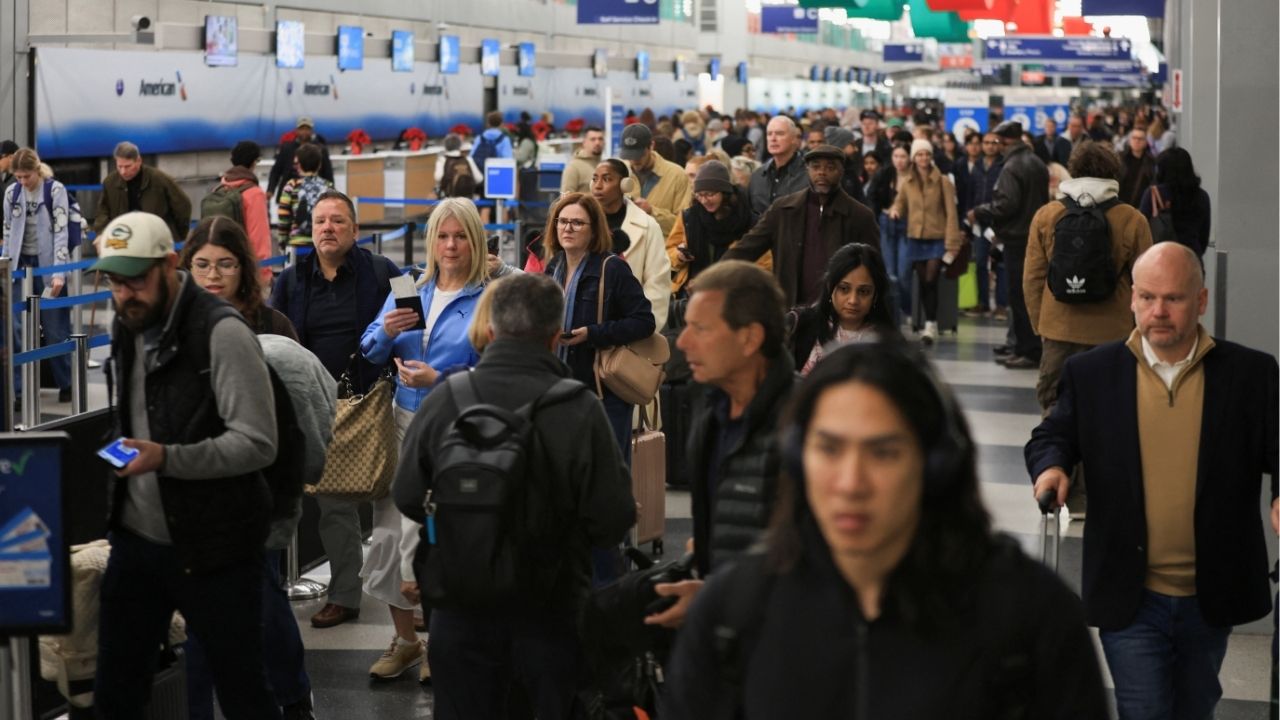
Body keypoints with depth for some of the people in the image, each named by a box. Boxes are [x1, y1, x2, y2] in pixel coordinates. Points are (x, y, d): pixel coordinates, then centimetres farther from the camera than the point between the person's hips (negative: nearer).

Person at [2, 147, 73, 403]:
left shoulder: (55, 190, -7)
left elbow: (60, 231, -11)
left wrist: (59, 273, -17)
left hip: (48, 266, -3)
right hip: (22, 266, 3)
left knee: (55, 329, 2)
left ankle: (67, 383, 16)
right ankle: (22, 387, 0)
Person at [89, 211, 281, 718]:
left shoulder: (222, 333, -17)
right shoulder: (127, 329, 8)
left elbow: (258, 443, -21)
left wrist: (167, 458, -29)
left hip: (213, 550, -7)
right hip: (135, 541, 7)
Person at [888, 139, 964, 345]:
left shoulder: (943, 181, -4)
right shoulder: (906, 183, 5)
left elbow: (951, 213, -5)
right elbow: (901, 204, 16)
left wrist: (952, 243, -10)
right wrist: (895, 210, -11)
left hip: (937, 239, -3)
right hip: (915, 239, 3)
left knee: (930, 281, -10)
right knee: (922, 282, 5)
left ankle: (931, 325, -2)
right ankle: (930, 323, 17)